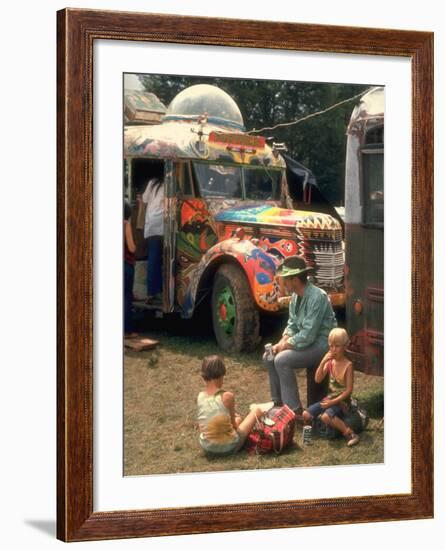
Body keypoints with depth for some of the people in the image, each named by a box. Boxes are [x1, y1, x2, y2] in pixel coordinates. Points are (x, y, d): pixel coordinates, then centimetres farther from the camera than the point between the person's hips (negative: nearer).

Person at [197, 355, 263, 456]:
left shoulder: (200, 396, -4)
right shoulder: (227, 396, -18)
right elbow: (233, 425, -5)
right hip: (228, 447, -6)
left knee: (238, 419, 35)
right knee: (257, 410, 13)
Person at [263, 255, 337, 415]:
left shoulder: (316, 297, -25)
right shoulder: (296, 296, 4)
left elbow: (308, 335, -27)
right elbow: (292, 325, 13)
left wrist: (286, 345, -16)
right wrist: (282, 342, -4)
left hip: (321, 344, -9)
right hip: (305, 340, 9)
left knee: (281, 360, -24)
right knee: (269, 357, 4)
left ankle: (295, 410, -17)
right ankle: (277, 402, 13)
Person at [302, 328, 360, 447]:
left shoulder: (348, 365, -14)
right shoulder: (329, 362, 2)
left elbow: (349, 390, -15)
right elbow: (318, 379, -5)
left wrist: (333, 402, -19)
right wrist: (323, 362, -16)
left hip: (342, 401, -6)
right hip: (329, 398, 6)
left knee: (326, 416, -33)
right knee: (306, 414, -8)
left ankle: (349, 434, -21)